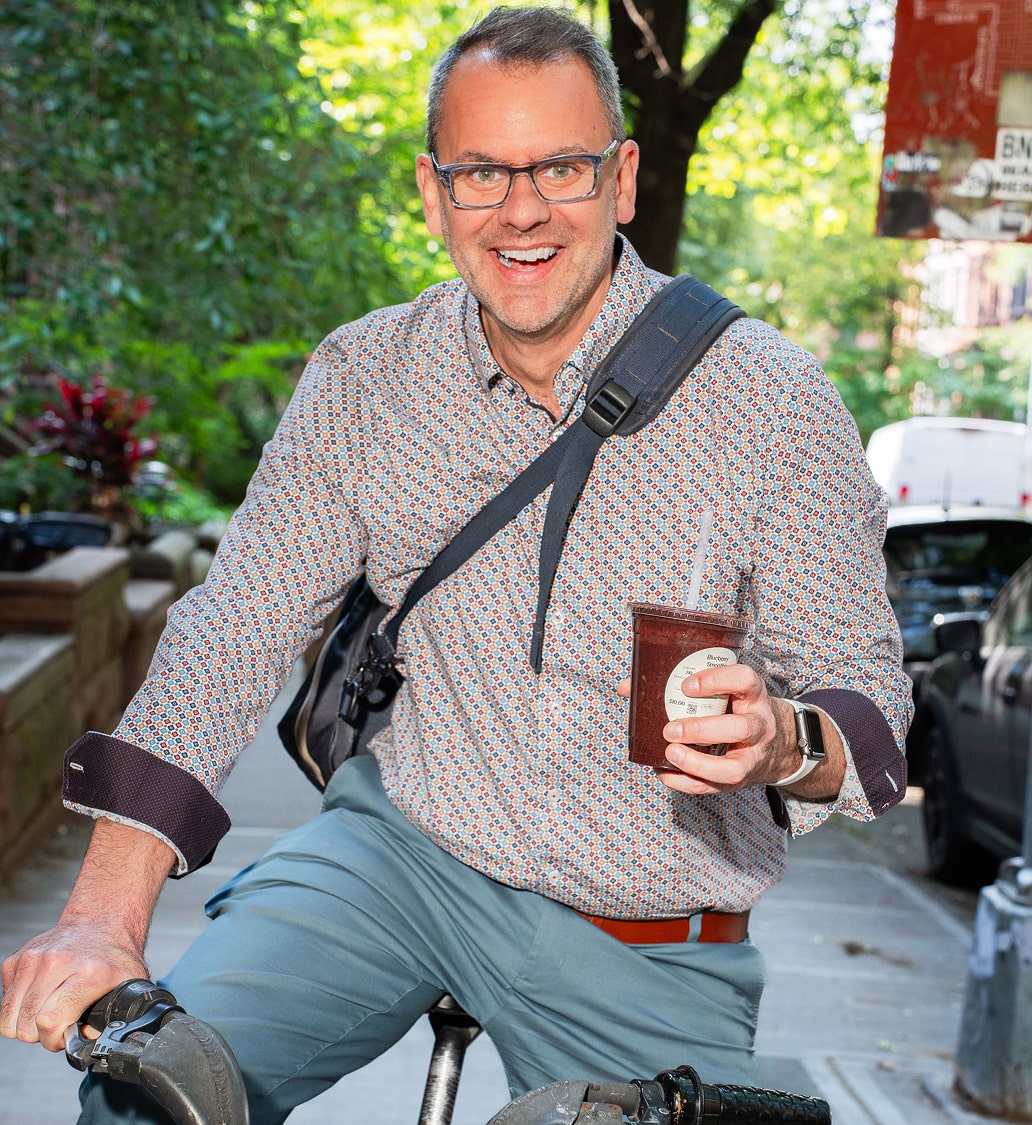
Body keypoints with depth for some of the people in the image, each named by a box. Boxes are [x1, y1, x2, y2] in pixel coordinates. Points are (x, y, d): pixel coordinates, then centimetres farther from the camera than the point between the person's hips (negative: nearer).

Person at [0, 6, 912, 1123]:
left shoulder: (767, 395, -11)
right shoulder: (364, 379, -3)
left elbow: (868, 692, -7)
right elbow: (236, 627, -5)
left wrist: (779, 741, -32)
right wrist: (106, 911, -16)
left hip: (651, 947, 0)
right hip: (402, 851, 1)